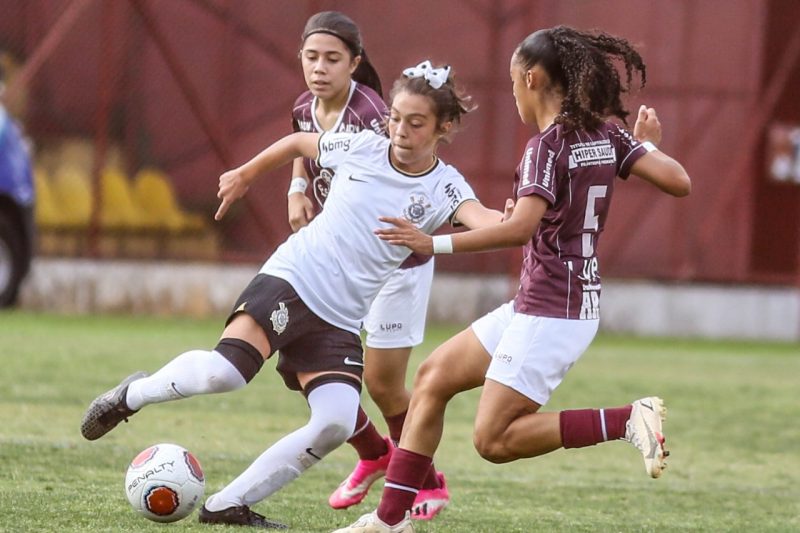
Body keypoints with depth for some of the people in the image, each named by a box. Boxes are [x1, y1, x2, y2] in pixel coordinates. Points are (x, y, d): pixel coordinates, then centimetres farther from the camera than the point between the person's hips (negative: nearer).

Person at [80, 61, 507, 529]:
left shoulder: (444, 187, -2)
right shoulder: (361, 148, 1)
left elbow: (479, 218, -25)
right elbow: (299, 143, 22)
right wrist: (246, 174, 31)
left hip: (341, 322, 2)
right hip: (290, 280, -2)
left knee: (336, 424, -18)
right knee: (224, 373, -26)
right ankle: (134, 394, 5)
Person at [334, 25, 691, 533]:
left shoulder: (547, 147, -17)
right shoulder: (605, 135, 5)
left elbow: (521, 227, -30)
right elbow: (679, 182, 0)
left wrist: (437, 244, -29)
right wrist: (648, 145, 19)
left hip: (549, 314, -9)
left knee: (494, 440, -7)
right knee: (434, 377, 12)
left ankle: (628, 420, -11)